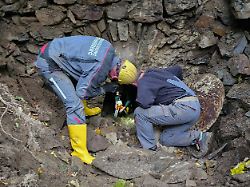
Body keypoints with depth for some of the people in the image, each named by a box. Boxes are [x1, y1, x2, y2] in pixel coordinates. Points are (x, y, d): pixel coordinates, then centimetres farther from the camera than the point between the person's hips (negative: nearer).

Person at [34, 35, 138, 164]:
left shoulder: (108, 48, -1)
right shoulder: (100, 70, -24)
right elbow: (82, 92, -12)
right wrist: (105, 89, 0)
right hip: (49, 64, -9)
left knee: (80, 80, 26)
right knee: (75, 104, -12)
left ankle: (85, 110, 50)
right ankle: (80, 150, -3)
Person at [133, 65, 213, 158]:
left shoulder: (143, 81, -2)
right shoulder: (156, 71, 23)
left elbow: (144, 103, -20)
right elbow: (178, 69, 39)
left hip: (183, 107, -9)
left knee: (140, 113, -6)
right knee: (165, 139, 17)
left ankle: (149, 149, -2)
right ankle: (199, 136, 7)